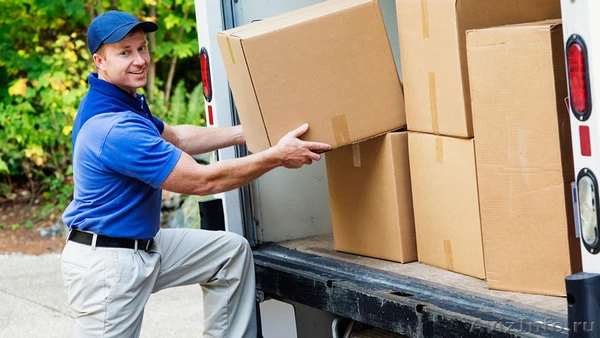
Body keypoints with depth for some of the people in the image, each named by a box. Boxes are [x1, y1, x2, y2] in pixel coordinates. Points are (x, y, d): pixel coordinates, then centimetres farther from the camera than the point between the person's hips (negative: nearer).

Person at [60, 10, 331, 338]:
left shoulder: (119, 102, 4)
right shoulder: (114, 129, -28)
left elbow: (175, 137, 21)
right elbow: (202, 180, -24)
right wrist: (277, 156, -16)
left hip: (144, 246, 10)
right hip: (105, 264, -10)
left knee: (232, 251, 10)